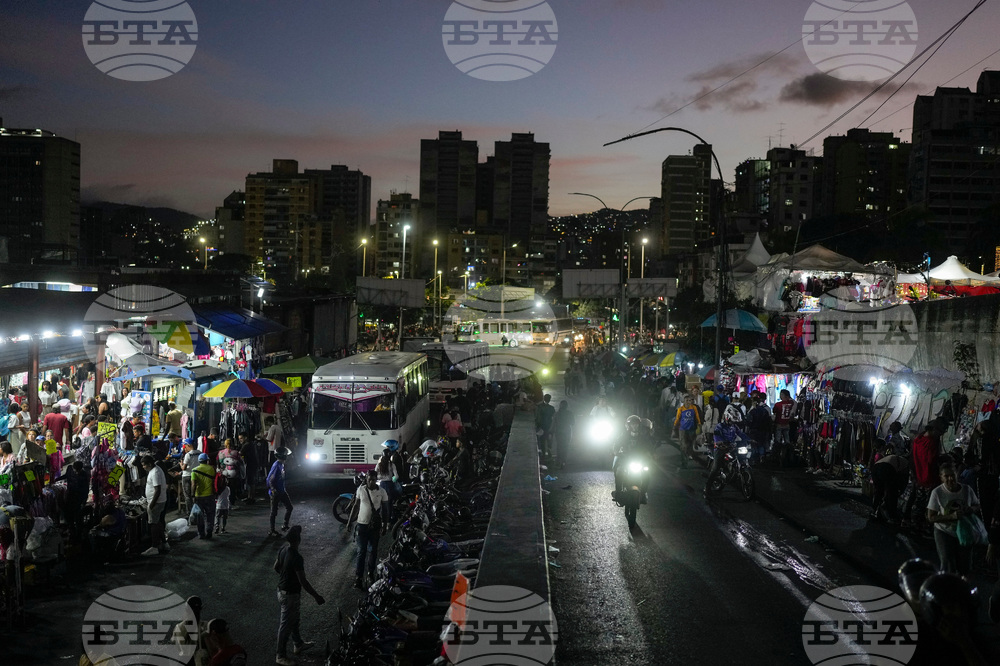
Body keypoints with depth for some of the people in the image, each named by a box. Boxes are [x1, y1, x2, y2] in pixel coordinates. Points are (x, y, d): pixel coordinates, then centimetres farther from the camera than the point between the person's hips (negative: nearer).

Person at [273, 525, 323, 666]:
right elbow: (303, 582, -28)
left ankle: (298, 644, 46)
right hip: (290, 595, -9)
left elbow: (276, 567, 10)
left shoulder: (283, 549, -5)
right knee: (286, 625, 7)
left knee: (293, 619, 27)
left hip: (281, 590, 9)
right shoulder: (297, 558, -31)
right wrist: (317, 596, -19)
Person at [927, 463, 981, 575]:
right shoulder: (937, 492, -17)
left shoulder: (967, 489, -8)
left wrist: (972, 509, -17)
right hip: (944, 533, -3)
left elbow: (977, 506, 9)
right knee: (947, 568, -7)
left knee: (964, 567, 15)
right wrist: (952, 516, -29)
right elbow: (931, 517, -15)